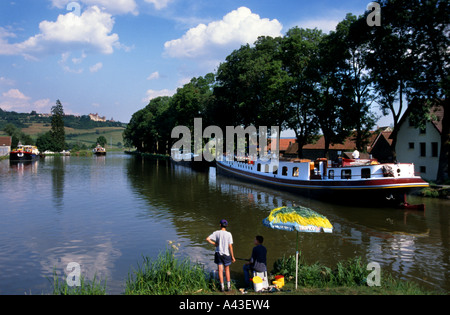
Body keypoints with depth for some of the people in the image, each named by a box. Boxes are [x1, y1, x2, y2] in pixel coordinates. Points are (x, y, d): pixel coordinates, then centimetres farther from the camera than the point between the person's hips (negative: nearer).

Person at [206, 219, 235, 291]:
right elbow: (230, 246, -9)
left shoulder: (216, 233, -6)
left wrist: (214, 244, 2)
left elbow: (207, 239, -10)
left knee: (220, 270, 7)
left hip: (218, 253, 1)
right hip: (226, 254, 0)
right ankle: (228, 285, 18)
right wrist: (232, 256, -2)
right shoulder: (229, 234, -10)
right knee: (227, 269, 16)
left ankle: (222, 286, 10)